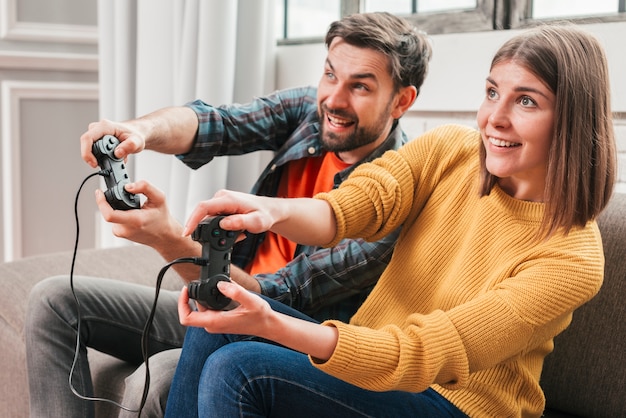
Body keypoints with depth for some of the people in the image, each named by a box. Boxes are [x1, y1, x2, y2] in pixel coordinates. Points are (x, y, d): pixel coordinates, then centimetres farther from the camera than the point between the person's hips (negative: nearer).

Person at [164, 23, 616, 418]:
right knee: (218, 321, -16)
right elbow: (343, 208, -16)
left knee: (237, 370, -23)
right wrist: (269, 209, -41)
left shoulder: (573, 259, -20)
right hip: (369, 348, 6)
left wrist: (272, 326, -40)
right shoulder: (448, 150, -4)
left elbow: (425, 354, -28)